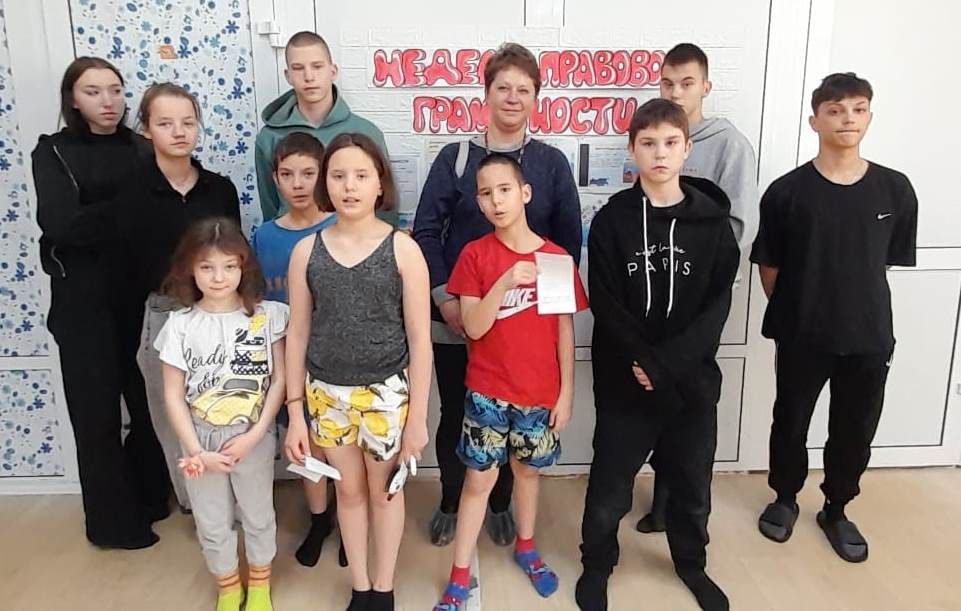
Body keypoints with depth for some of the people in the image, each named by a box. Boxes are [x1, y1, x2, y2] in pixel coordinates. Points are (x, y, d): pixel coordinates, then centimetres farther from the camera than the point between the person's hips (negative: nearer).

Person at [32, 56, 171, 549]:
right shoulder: (54, 152, 0)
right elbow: (62, 224, -15)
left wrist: (99, 221, -17)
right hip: (85, 297, -2)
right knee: (98, 407, 6)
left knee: (149, 398, 10)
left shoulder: (142, 149, 8)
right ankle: (113, 520, 23)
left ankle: (154, 494, 32)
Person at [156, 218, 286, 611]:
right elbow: (173, 395, -6)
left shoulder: (266, 315, -10)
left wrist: (254, 434, -14)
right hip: (202, 441, 0)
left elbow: (279, 379, -8)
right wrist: (196, 451, -10)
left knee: (258, 515, 18)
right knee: (212, 523, 17)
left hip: (254, 438, 0)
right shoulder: (180, 325, -10)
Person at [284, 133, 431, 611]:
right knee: (349, 489, 18)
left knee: (384, 489, 16)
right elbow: (297, 334, 2)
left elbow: (419, 338, -9)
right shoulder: (305, 251, -4)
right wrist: (295, 411, 2)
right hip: (326, 393, 2)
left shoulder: (402, 249, -11)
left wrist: (417, 417, -9)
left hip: (386, 392, -2)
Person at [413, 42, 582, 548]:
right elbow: (426, 230, -3)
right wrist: (443, 297, -11)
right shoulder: (455, 156, 0)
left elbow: (569, 240, 3)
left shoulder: (551, 163, 2)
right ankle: (450, 503, 32)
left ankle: (500, 505, 34)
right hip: (457, 315, 0)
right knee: (454, 413, 10)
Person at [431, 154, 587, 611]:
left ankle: (525, 548, 43)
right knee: (479, 478, 7)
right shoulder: (474, 255, -7)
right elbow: (473, 328, -14)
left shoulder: (557, 257, -5)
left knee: (527, 470, 19)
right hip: (487, 391, -1)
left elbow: (565, 331, 0)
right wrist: (505, 282, -28)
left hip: (539, 393, 1)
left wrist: (566, 394, 0)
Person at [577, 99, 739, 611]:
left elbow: (717, 305, -4)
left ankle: (691, 563, 40)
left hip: (693, 376, 2)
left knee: (692, 480, 15)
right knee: (610, 481, 7)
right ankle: (596, 565, 32)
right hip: (624, 377, -1)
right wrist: (642, 362, -16)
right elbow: (605, 303, -7)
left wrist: (666, 364, -15)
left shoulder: (713, 221, 0)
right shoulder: (612, 220, -3)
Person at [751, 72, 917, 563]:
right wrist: (792, 314, 4)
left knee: (855, 431, 15)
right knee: (790, 423, 15)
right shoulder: (787, 191, -10)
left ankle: (836, 510, 38)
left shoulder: (895, 190, -3)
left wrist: (861, 310, 8)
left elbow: (890, 261, 7)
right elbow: (768, 267, -2)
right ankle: (785, 499, 39)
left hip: (869, 336, 2)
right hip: (801, 336, -2)